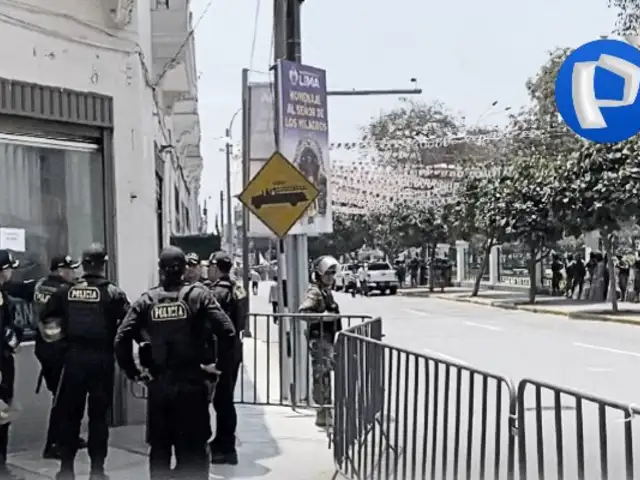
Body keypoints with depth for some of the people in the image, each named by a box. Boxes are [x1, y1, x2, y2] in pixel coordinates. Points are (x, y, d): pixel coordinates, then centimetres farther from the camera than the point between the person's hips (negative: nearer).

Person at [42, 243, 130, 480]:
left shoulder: (66, 292, 4)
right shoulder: (113, 293, -5)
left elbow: (48, 320, 4)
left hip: (74, 356, 2)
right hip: (102, 358, -2)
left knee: (69, 413, 12)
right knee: (99, 414, 7)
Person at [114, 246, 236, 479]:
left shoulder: (147, 299, 2)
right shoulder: (198, 294, -3)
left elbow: (121, 339, -6)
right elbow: (227, 332, -14)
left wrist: (133, 372, 3)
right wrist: (217, 362, -1)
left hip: (158, 384, 2)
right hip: (193, 383, -2)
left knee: (159, 449, 14)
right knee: (193, 449, 7)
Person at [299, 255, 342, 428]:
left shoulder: (327, 291, 15)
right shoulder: (315, 292, -13)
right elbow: (303, 311, -27)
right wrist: (323, 316, -34)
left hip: (328, 338, 10)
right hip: (319, 338, -10)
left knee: (324, 375, 16)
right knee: (322, 375, -7)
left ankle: (324, 412, 25)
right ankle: (324, 414, -3)